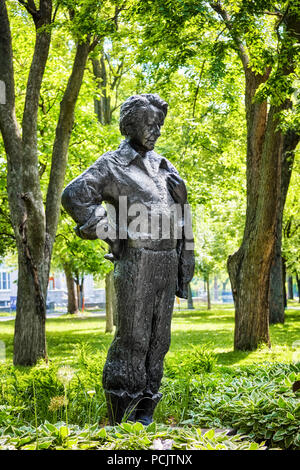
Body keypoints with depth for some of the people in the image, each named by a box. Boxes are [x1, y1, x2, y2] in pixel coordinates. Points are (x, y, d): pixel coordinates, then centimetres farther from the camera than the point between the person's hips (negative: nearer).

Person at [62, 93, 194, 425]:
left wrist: (185, 270, 14)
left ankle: (143, 414, 18)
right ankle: (119, 419, 4)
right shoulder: (113, 165, -1)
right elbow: (74, 195, -18)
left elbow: (181, 223, 19)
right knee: (132, 339, -5)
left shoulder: (165, 168, 19)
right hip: (135, 264, -6)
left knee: (158, 340, 8)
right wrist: (110, 234, -16)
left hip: (166, 265, 7)